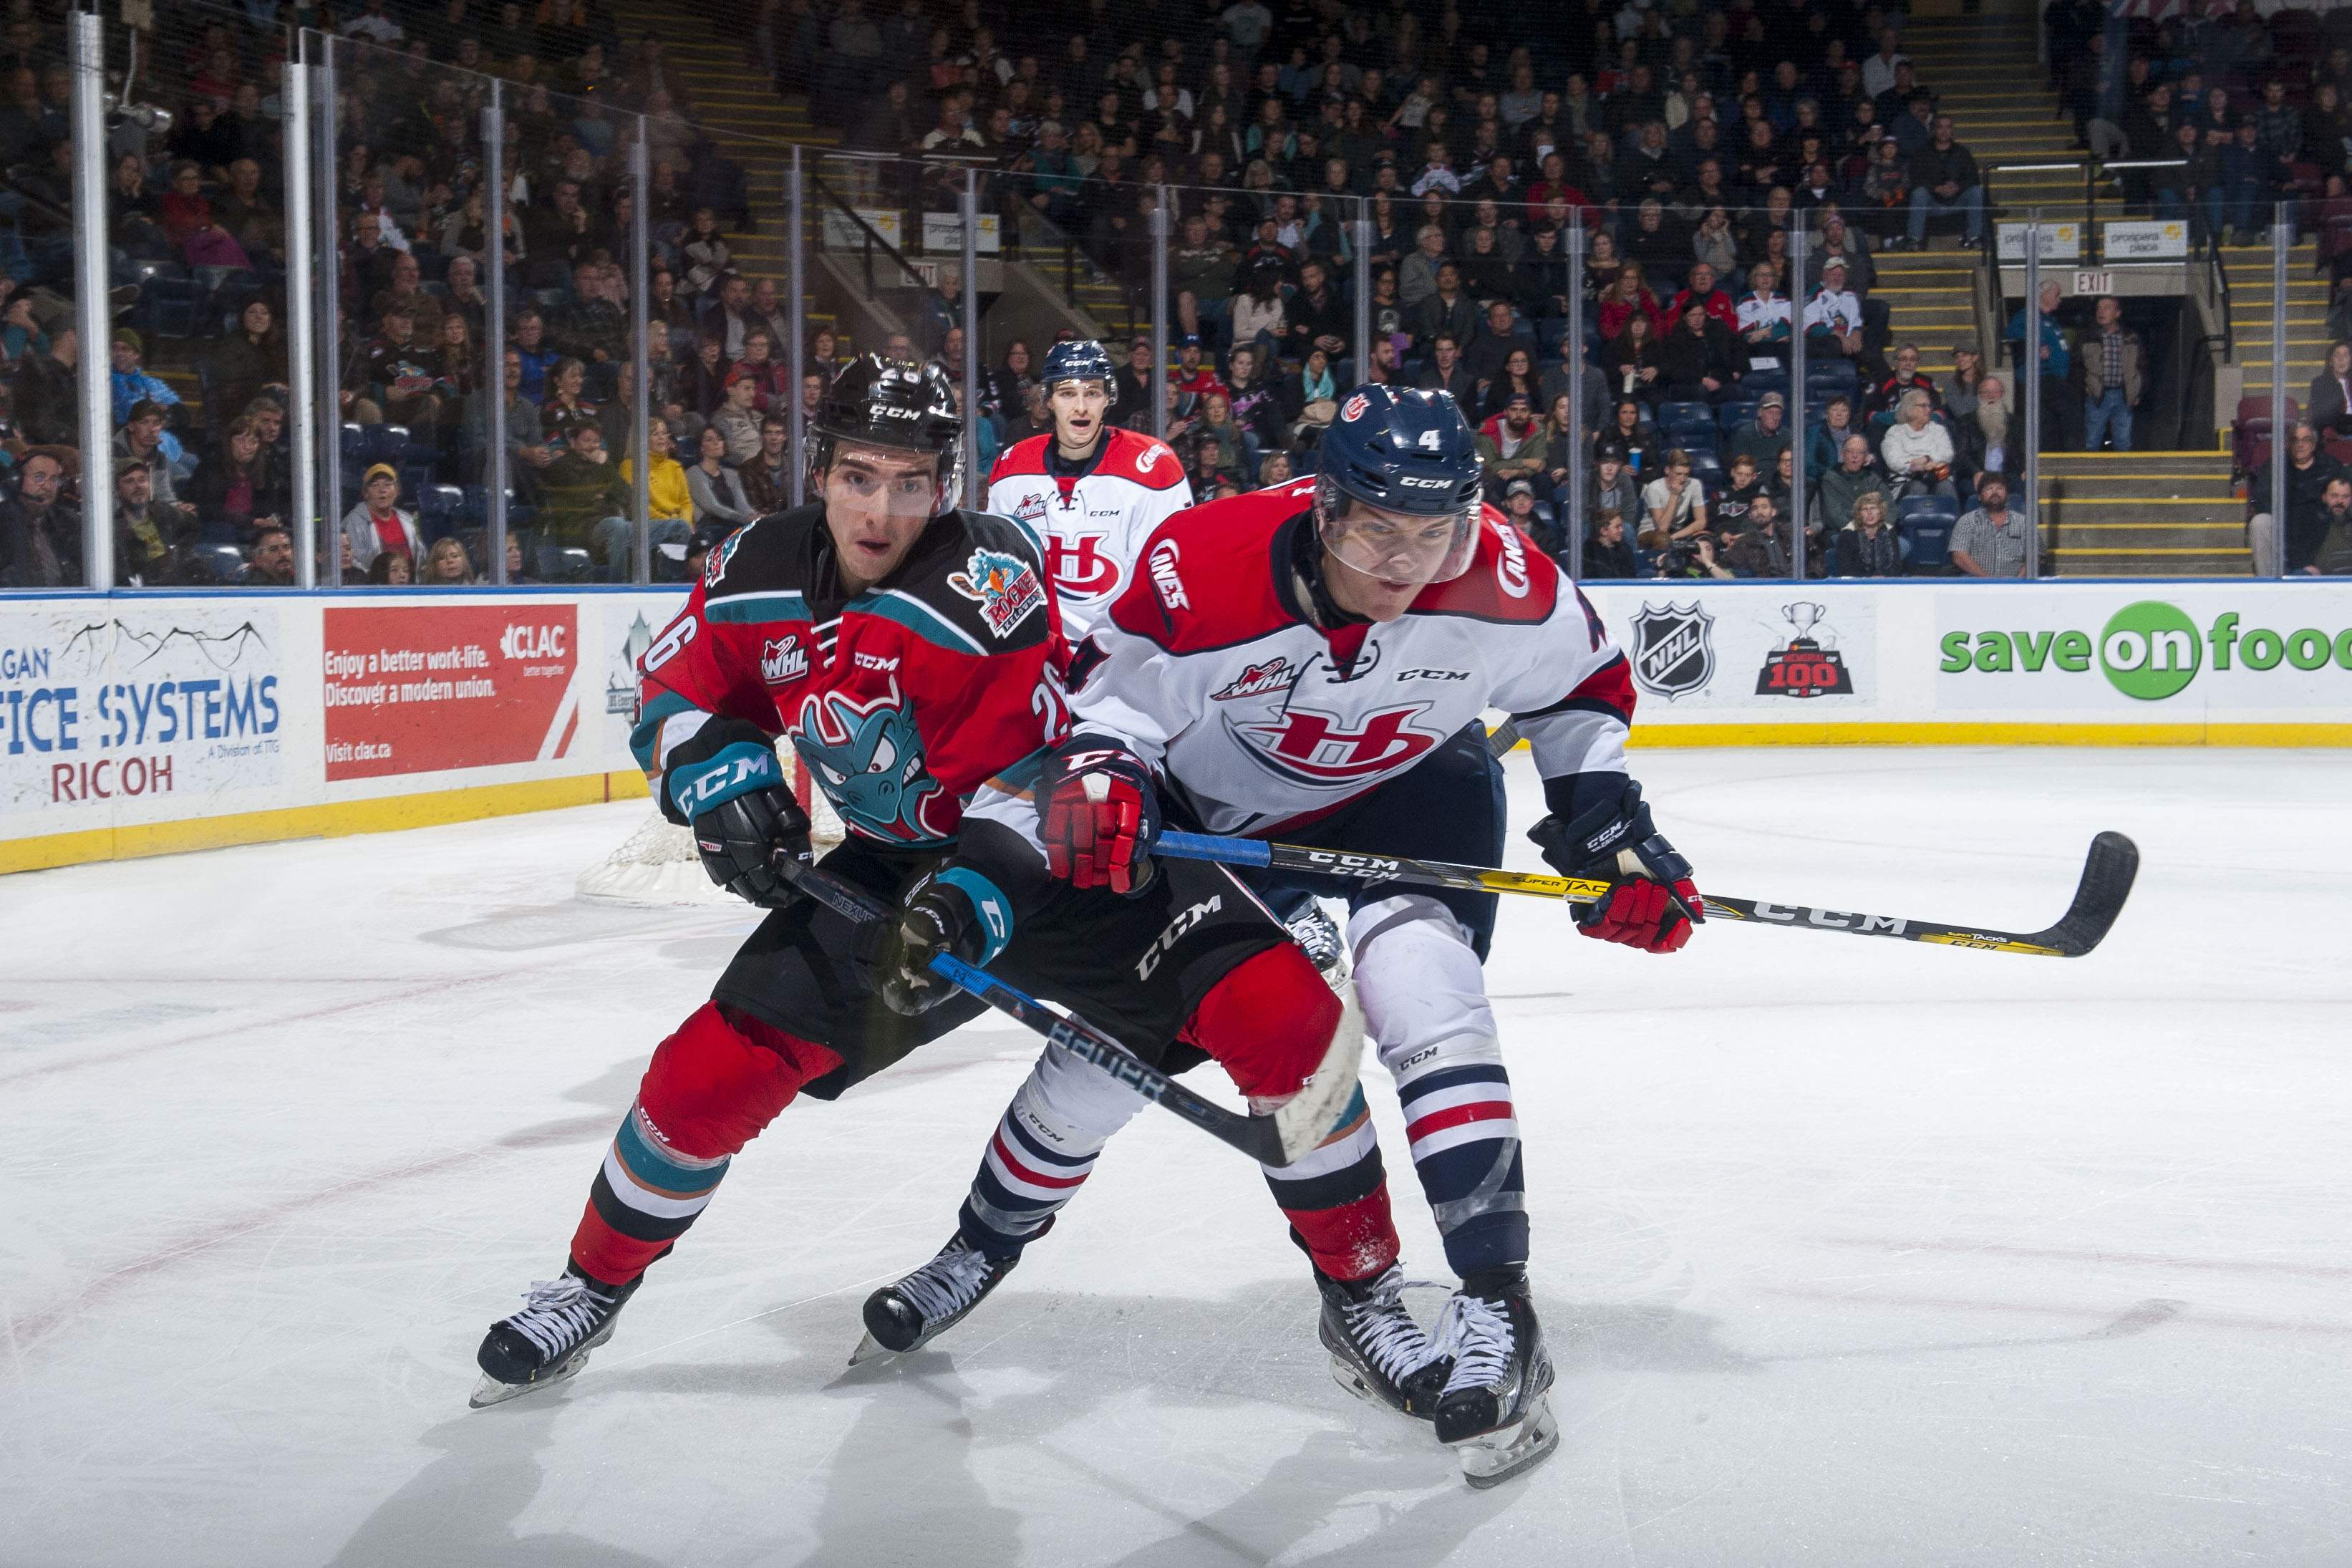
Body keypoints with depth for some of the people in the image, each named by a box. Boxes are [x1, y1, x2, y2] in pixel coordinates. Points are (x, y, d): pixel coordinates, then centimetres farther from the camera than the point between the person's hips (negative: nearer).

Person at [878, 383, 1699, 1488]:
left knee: (1422, 988, -26)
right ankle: (989, 1237, 30)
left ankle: (1494, 1306, -22)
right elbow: (1114, 691, -17)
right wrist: (1096, 775, -37)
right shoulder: (1203, 569, -33)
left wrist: (1606, 822, -11)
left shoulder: (1504, 584, -27)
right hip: (1220, 806, 1)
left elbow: (1579, 681, -5)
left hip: (1407, 792, 0)